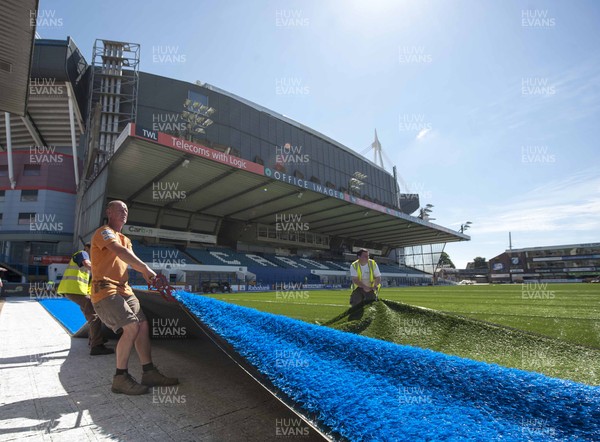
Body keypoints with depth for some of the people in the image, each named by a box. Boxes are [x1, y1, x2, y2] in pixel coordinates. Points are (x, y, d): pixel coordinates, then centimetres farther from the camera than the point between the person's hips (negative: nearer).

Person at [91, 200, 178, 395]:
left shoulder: (125, 239, 22)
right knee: (131, 327, -20)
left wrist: (149, 275, -12)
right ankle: (120, 378, -7)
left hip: (123, 289, 9)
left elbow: (133, 260, 6)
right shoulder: (104, 232, -5)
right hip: (105, 290, -9)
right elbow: (120, 252, -24)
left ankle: (149, 372, 7)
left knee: (143, 325, 1)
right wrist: (145, 268, -27)